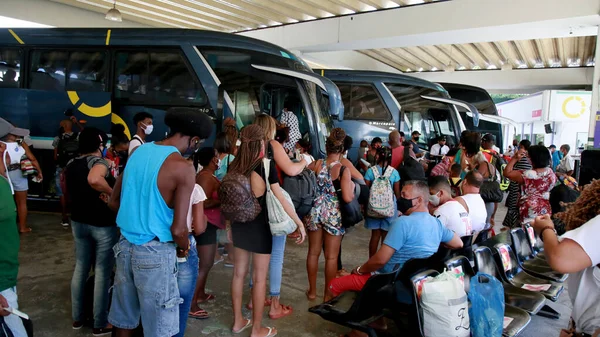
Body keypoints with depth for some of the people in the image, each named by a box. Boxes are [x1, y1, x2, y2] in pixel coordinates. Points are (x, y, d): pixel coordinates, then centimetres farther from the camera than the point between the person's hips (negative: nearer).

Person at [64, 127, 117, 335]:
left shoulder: (71, 165, 7)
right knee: (102, 272, 3)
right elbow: (94, 179, -41)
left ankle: (77, 317, 31)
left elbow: (69, 194, 16)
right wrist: (111, 192, -26)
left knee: (81, 268, 19)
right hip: (103, 225, -8)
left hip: (79, 222, 8)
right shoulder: (99, 161, -17)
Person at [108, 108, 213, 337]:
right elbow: (178, 229, -19)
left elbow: (114, 202, 12)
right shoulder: (183, 167, -17)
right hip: (155, 252, -7)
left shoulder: (139, 151, 4)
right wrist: (184, 247, 0)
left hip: (125, 244, 7)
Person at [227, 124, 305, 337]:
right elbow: (280, 198, -14)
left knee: (239, 273, 17)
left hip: (239, 223, 6)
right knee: (259, 278, 6)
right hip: (259, 225, -5)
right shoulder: (266, 164, -13)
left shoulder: (234, 165, 1)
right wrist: (299, 223, -7)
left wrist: (229, 225, 17)